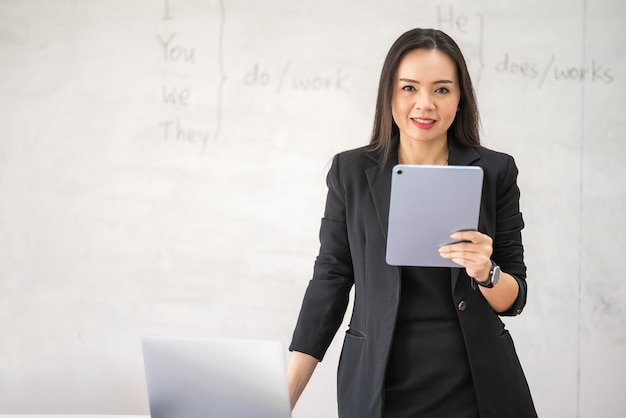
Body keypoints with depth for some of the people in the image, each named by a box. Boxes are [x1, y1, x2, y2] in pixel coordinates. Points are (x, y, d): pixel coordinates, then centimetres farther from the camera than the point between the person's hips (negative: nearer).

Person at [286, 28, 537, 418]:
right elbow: (330, 283, 1)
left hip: (478, 386, 0)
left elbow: (514, 299, 3)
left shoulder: (495, 171, -1)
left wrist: (486, 273, -21)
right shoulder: (351, 172, 0)